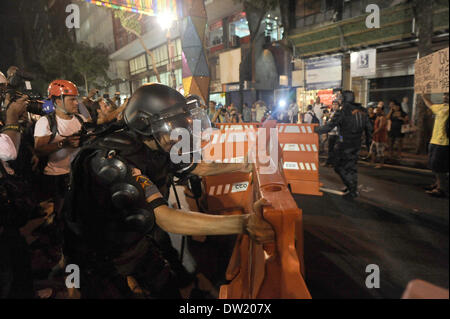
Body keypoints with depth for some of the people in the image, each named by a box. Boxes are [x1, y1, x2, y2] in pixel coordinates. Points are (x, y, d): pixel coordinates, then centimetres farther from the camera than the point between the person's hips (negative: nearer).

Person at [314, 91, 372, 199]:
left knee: (340, 167, 3)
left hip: (345, 145, -7)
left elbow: (329, 126, -14)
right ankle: (353, 189, 26)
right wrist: (368, 140, 28)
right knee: (352, 167, 18)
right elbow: (368, 127, 14)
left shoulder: (342, 112, -13)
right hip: (357, 144, 7)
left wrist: (316, 129, 0)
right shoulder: (362, 111, 7)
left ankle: (352, 190, 0)